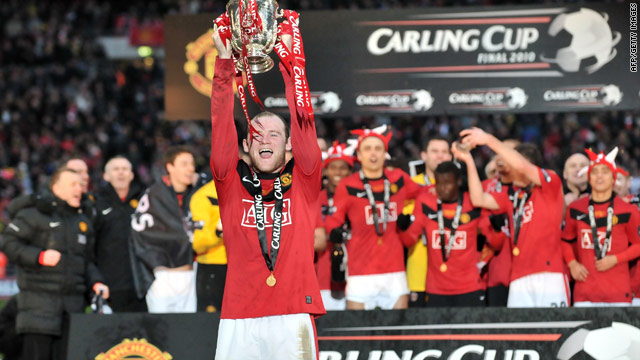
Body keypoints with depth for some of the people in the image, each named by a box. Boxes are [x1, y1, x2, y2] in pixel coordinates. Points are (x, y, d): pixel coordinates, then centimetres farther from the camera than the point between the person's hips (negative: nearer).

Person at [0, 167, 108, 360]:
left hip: (73, 303, 6)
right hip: (39, 299, -6)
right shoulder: (34, 214, -2)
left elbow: (87, 261, 25)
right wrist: (40, 257, -16)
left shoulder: (83, 221, 20)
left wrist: (96, 282, 6)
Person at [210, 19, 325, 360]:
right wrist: (224, 62, -5)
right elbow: (221, 128, 4)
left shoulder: (302, 181, 12)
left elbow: (303, 123, 3)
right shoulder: (232, 183, 13)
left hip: (294, 318, 0)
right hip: (239, 320, 0)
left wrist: (289, 57, -3)